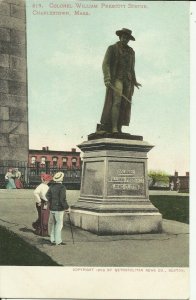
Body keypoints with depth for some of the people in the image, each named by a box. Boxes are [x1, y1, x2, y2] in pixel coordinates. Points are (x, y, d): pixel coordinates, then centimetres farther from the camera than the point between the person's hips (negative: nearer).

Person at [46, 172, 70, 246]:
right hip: (59, 209, -7)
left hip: (52, 208, 7)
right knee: (59, 224, 2)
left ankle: (53, 240, 19)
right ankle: (58, 241, 5)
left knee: (54, 224, 16)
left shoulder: (52, 186, 4)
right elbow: (63, 199, -21)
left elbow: (48, 196, 10)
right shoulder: (62, 187, -17)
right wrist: (67, 208, -10)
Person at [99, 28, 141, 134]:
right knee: (116, 102, -19)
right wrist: (107, 78, -19)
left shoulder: (131, 52, 19)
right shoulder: (112, 48, 4)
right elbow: (105, 64, -5)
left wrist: (134, 82, 22)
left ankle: (119, 129, -4)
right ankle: (114, 128, -23)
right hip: (116, 78, -5)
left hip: (127, 80, 5)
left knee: (124, 105, -3)